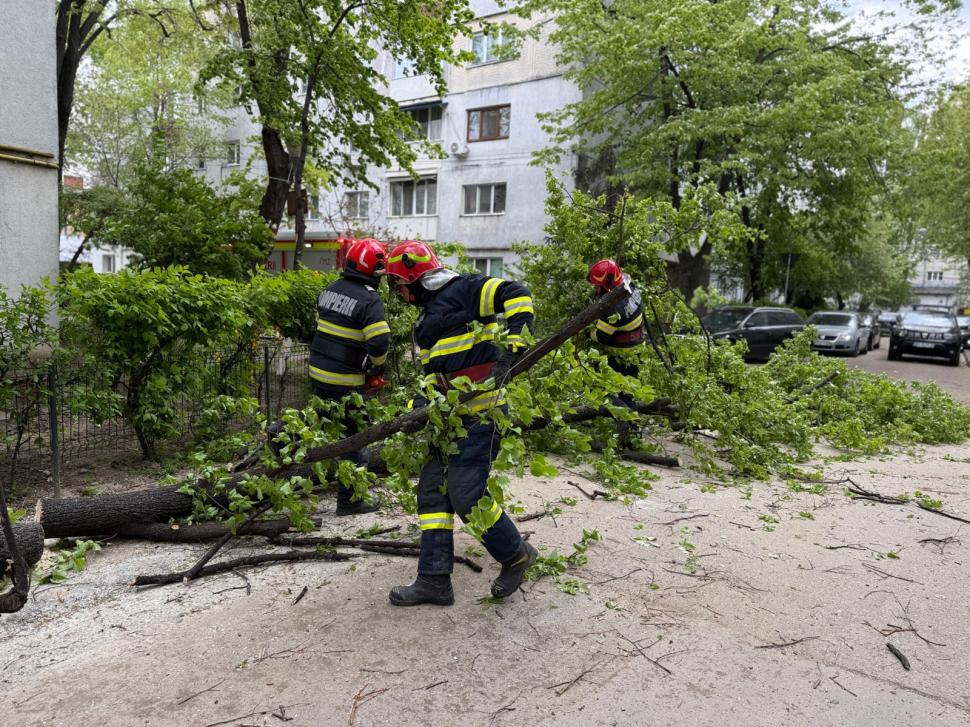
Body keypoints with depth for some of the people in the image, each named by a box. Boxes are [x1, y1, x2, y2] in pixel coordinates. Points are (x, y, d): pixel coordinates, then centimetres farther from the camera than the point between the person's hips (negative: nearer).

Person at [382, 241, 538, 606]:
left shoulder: (461, 291, -6)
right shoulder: (428, 317, 24)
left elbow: (516, 295, -17)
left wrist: (512, 345, -23)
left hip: (478, 414, -10)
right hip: (447, 415, 10)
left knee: (466, 495, -10)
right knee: (433, 491, 7)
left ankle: (516, 555, 15)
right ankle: (433, 579, 15)